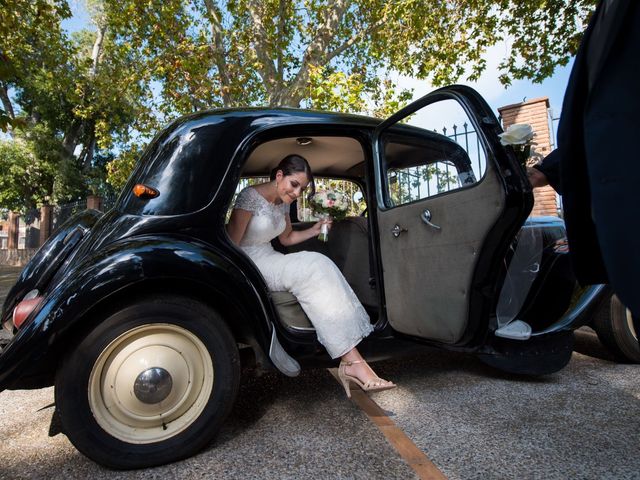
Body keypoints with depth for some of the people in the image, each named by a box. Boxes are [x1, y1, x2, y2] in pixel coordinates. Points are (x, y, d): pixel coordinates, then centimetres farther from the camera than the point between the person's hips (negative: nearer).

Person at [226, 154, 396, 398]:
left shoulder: (283, 203, 10)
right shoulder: (251, 197, -14)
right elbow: (230, 243, -15)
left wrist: (314, 230, 9)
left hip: (269, 259, 7)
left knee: (318, 269, -22)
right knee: (314, 269, -28)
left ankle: (350, 361, -28)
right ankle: (352, 360, -28)